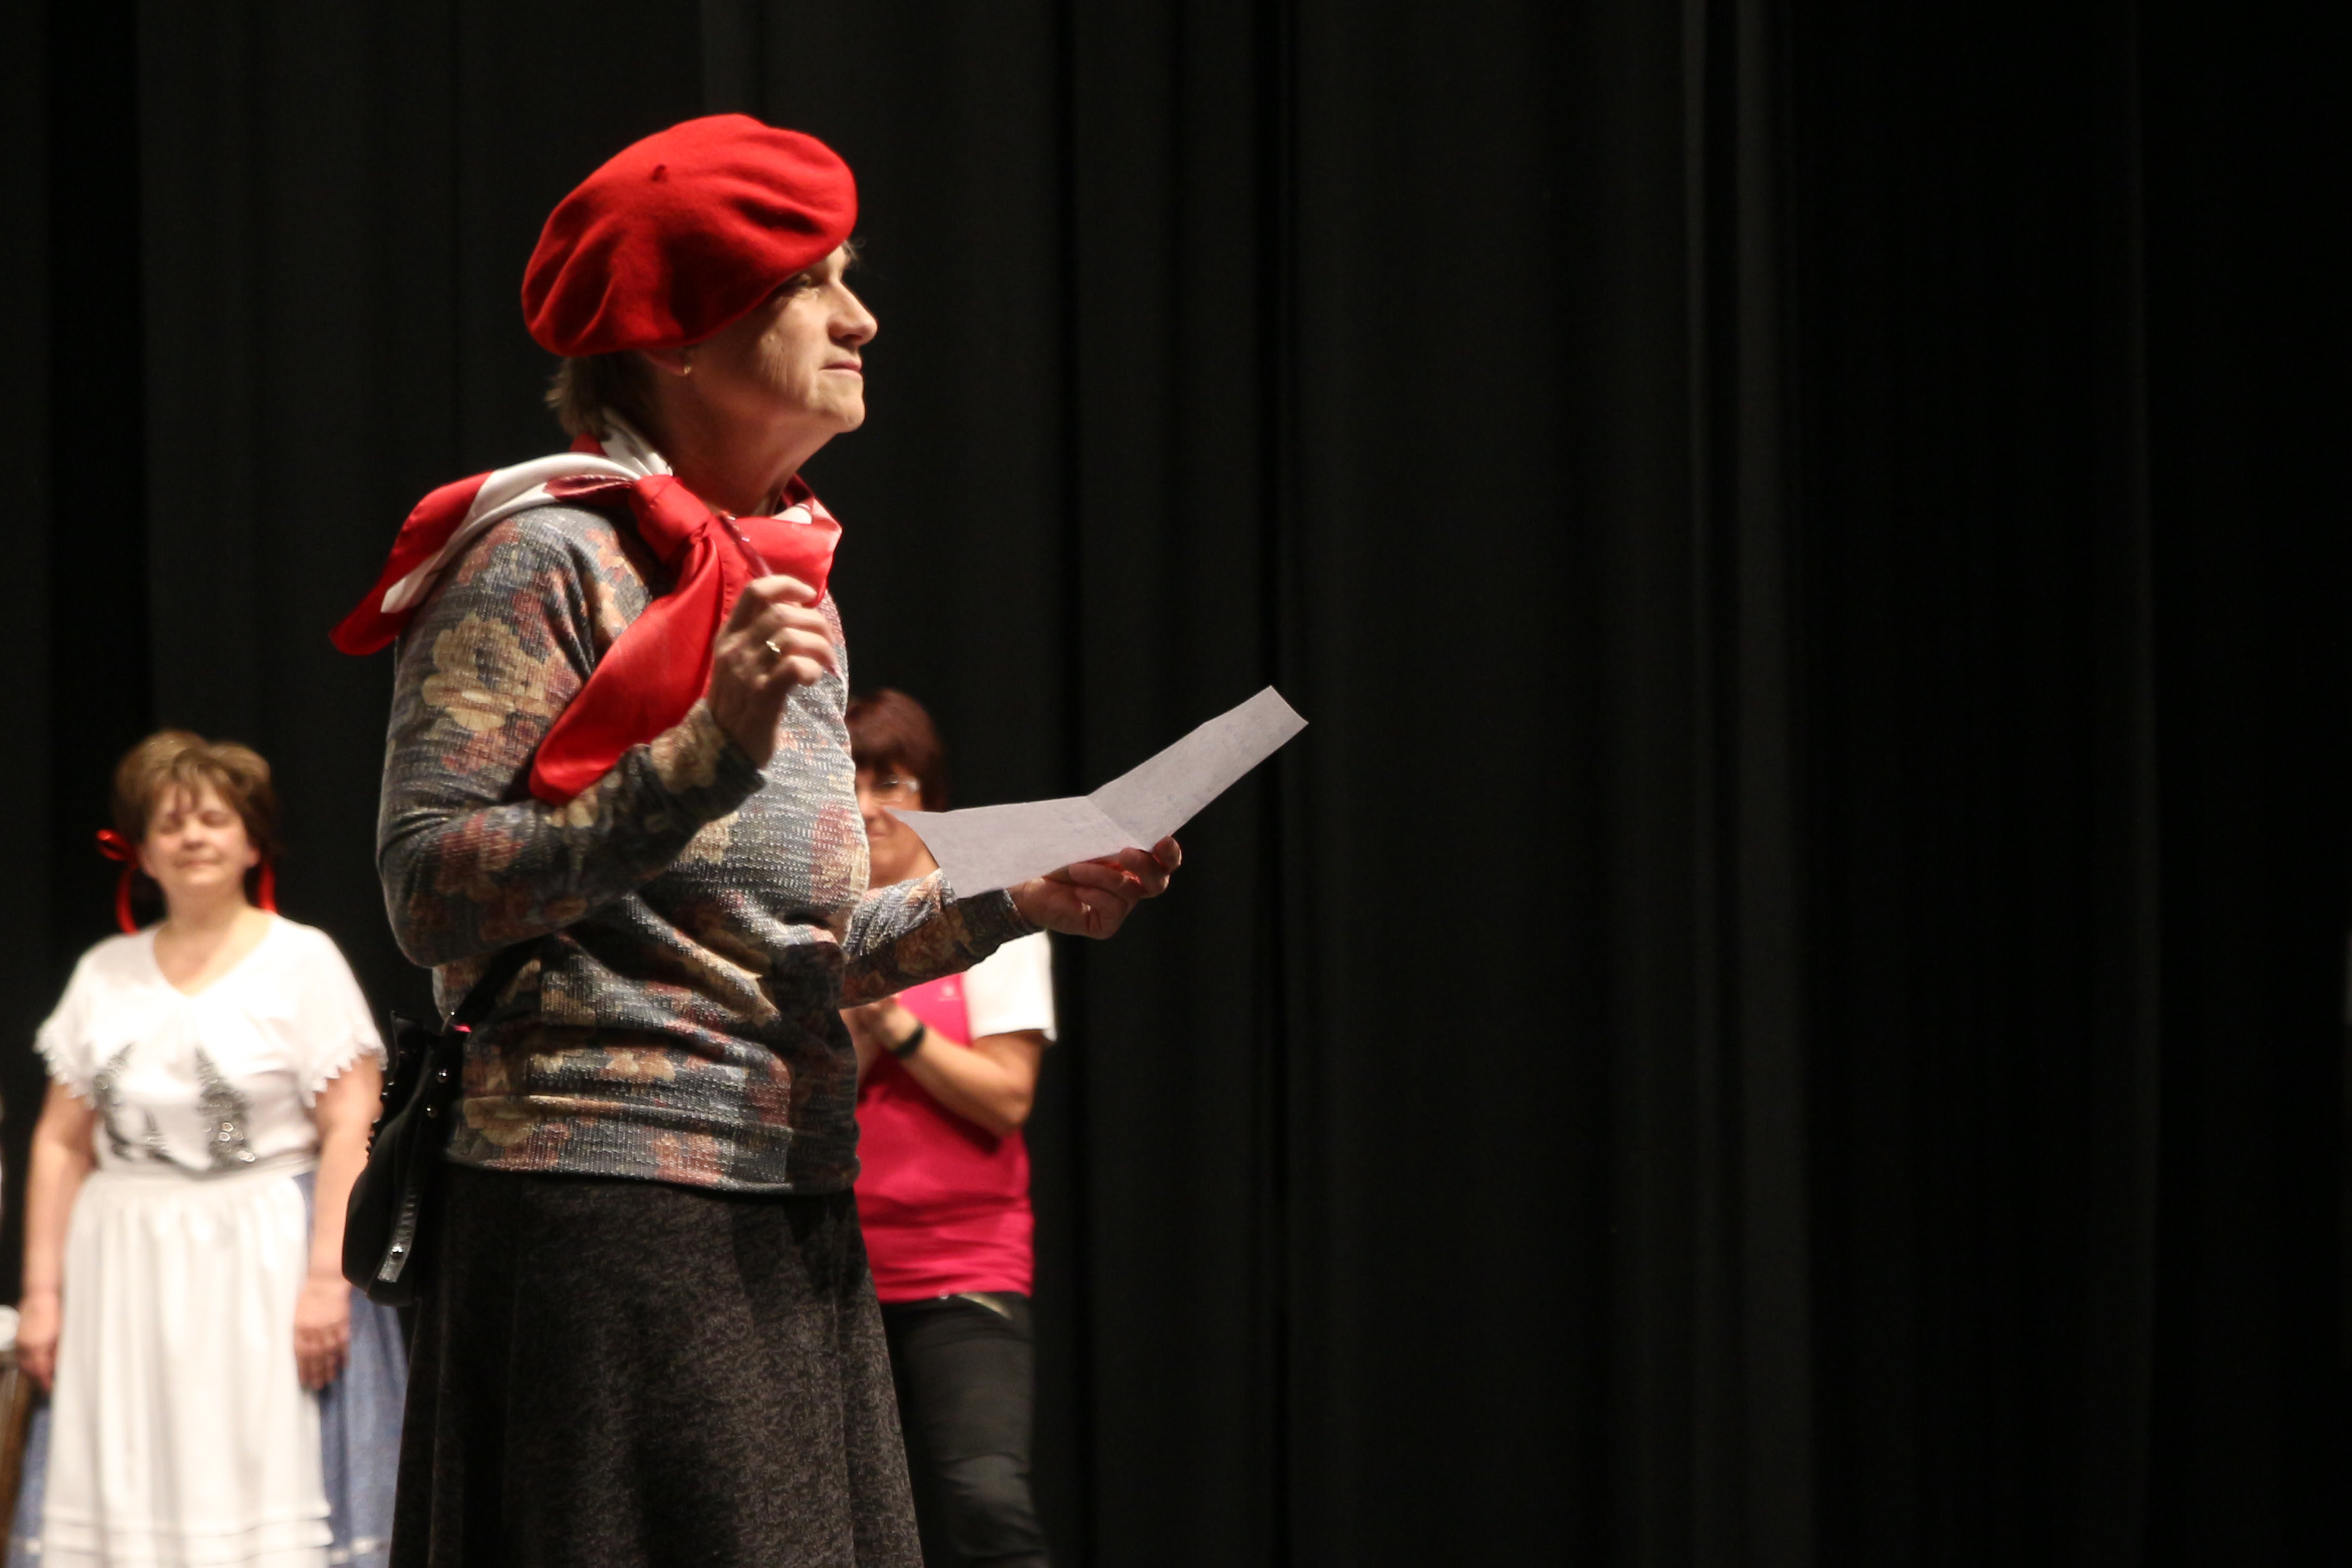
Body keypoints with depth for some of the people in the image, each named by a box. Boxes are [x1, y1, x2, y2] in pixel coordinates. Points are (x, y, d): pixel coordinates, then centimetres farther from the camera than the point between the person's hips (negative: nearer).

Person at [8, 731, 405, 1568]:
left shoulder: (303, 960, 1)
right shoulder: (103, 973, 13)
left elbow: (351, 1130, -6)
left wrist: (327, 1278, -15)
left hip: (262, 1265, -4)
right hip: (125, 1274, 4)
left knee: (265, 1501, -8)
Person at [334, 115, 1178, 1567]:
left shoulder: (789, 574, 19)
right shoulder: (548, 554, -7)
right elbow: (432, 892, -16)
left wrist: (1016, 901, 10)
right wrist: (706, 755, -23)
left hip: (796, 1222, 8)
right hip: (611, 1209, -8)